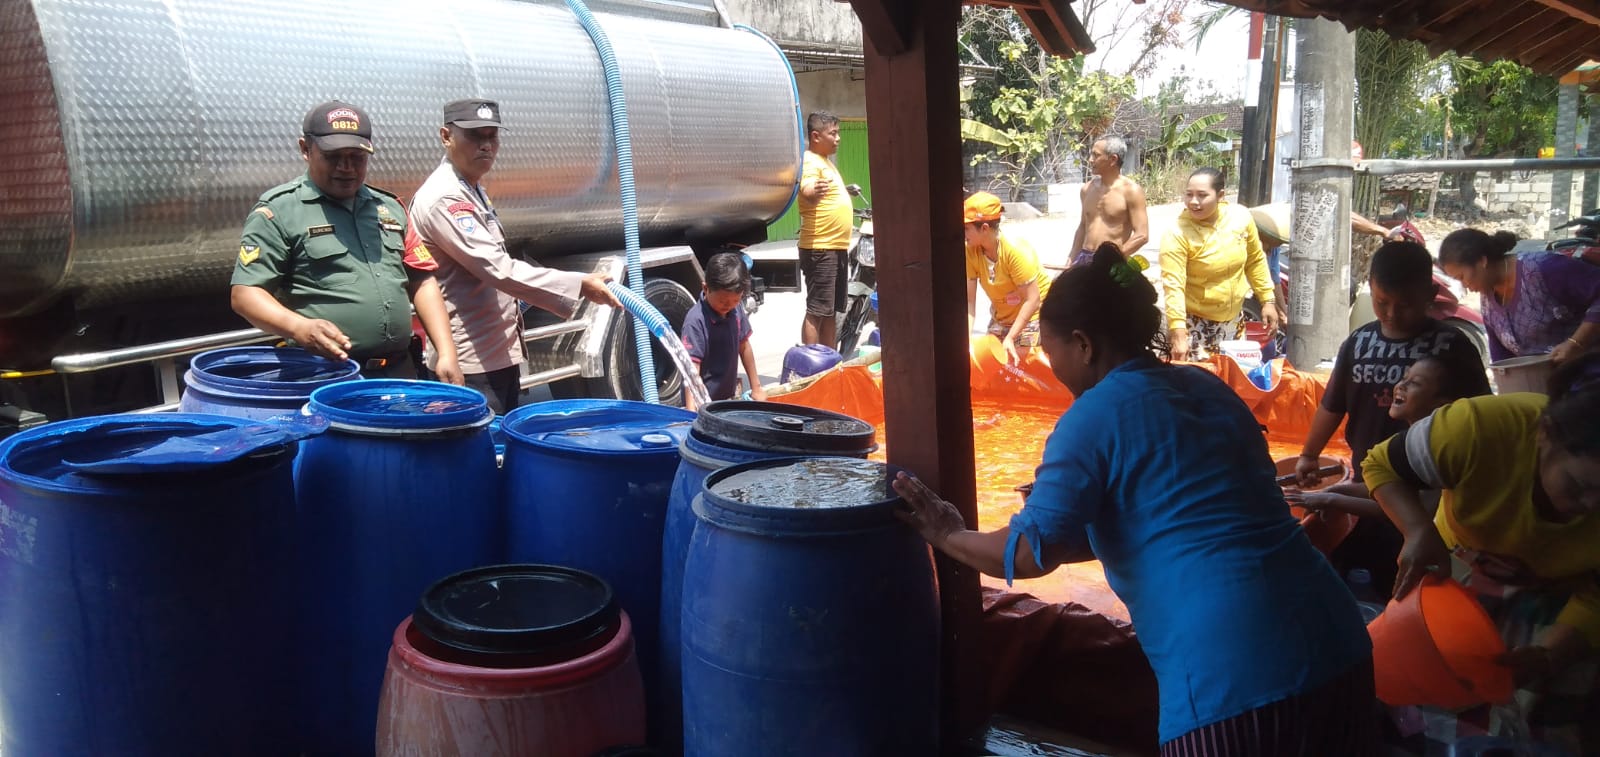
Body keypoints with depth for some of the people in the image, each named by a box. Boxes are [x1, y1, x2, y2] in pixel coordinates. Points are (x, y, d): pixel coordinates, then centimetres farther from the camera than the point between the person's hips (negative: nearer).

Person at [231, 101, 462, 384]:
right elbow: (245, 293, -8)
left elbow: (421, 281, 15)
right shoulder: (278, 210, -2)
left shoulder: (389, 208, 15)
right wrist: (300, 327, -26)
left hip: (399, 374, 5)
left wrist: (446, 353, 3)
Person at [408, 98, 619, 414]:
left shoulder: (475, 192, 15)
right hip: (472, 364, -10)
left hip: (501, 355, 10)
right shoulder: (443, 199, -17)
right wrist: (580, 286, -25)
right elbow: (499, 270, -24)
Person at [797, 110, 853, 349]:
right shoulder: (810, 162, -14)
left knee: (831, 311, 15)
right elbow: (806, 190, -36)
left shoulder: (826, 160, 17)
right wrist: (814, 191, -55)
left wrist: (846, 192, 46)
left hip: (837, 248, 10)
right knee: (816, 311, -9)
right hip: (819, 249, -10)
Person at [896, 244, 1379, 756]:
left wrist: (948, 536, 4)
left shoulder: (1095, 415, -7)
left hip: (1232, 678, -8)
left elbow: (1032, 554, -13)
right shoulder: (1206, 386, 16)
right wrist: (1073, 515, 31)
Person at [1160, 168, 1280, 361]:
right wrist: (1178, 334, -36)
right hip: (1194, 322, -5)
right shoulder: (1177, 234, -22)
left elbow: (1255, 261, 7)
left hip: (1233, 319, 5)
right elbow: (1173, 286, -28)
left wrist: (1267, 300, 6)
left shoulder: (1241, 218, -8)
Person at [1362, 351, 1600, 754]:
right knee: (1450, 711, 9)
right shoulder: (1480, 428, -38)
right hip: (1458, 575, 0)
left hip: (1556, 595, 1)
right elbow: (1381, 465, -20)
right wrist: (1420, 532, -37)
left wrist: (1551, 656, -37)